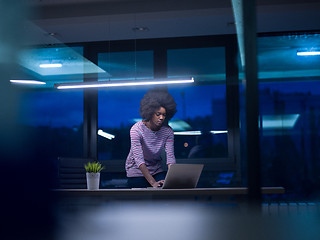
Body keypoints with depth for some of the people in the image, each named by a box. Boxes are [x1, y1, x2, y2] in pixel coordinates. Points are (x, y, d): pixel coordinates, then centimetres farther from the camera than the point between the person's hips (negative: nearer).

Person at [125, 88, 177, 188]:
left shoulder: (168, 131, -9)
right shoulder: (136, 129, -22)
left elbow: (170, 157, -17)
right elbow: (139, 160, -29)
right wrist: (153, 182, -36)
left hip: (156, 170, 3)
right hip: (137, 171, -3)